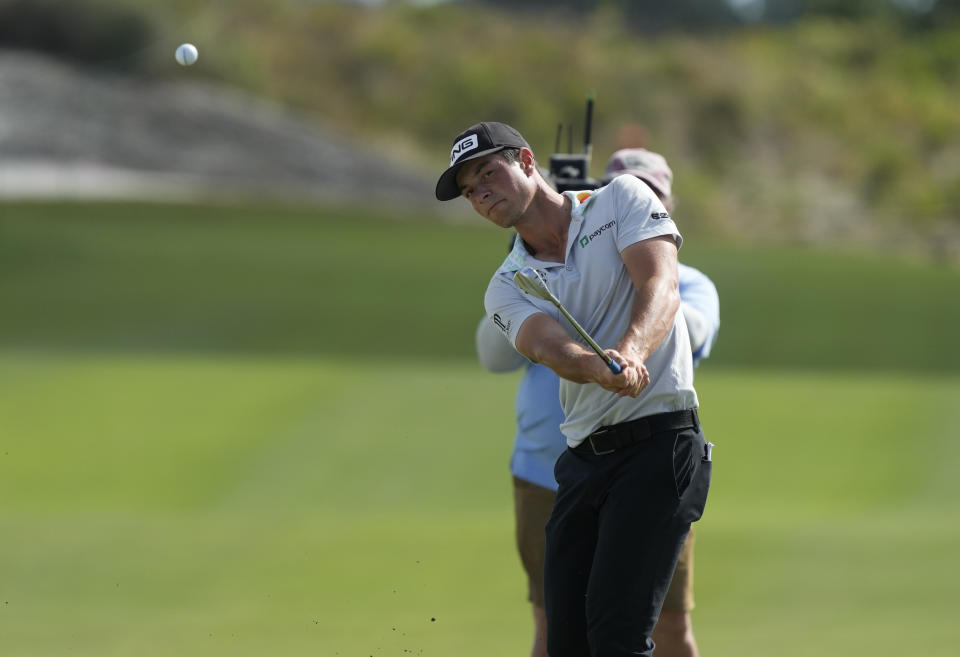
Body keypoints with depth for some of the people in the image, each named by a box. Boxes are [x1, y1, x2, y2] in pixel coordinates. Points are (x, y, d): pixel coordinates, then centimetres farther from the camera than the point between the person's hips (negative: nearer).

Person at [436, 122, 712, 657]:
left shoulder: (622, 200, 4)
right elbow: (546, 343, -11)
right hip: (583, 460, 6)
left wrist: (631, 351, -35)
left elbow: (661, 288, -12)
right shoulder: (507, 287, 11)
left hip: (659, 438, -6)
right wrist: (599, 368, -36)